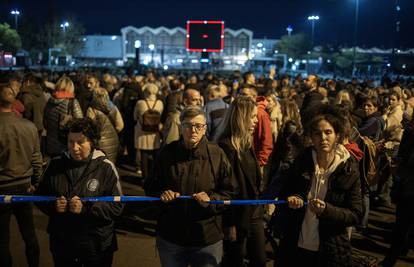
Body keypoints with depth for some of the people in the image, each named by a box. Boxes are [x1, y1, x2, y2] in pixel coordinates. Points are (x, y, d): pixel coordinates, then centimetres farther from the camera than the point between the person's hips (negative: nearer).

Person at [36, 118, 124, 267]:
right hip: (61, 244, 3)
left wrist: (86, 208, -24)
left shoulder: (105, 167, -11)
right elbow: (40, 197, 8)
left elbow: (117, 206, -13)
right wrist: (53, 206, -13)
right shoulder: (55, 164, -1)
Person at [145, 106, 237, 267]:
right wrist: (161, 194, -10)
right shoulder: (166, 153, -1)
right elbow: (150, 186, 10)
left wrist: (211, 199, -17)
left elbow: (229, 192, 0)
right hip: (170, 237, 2)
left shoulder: (216, 154, -5)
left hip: (208, 238, -1)